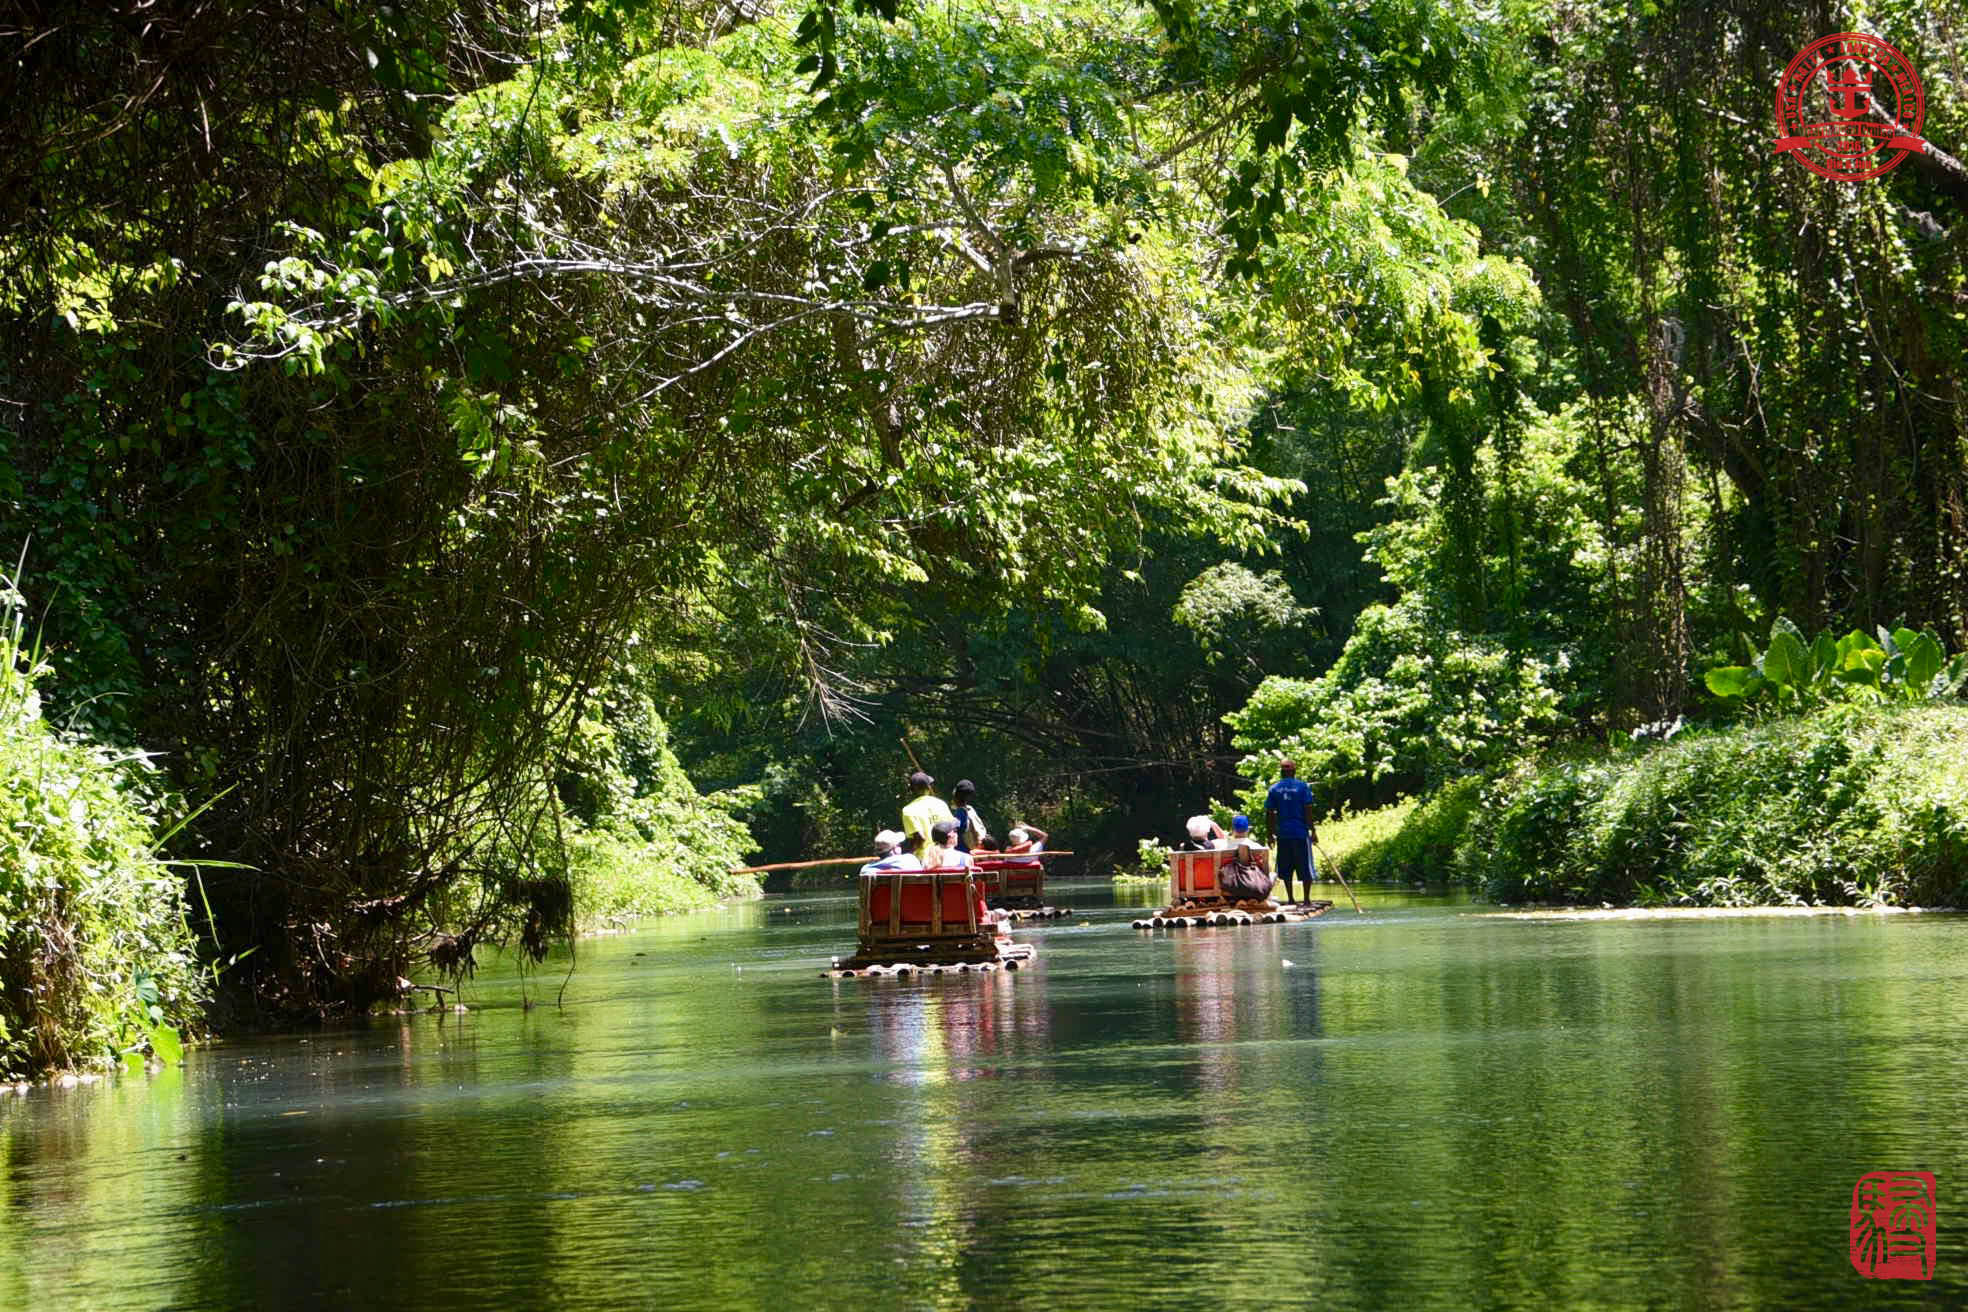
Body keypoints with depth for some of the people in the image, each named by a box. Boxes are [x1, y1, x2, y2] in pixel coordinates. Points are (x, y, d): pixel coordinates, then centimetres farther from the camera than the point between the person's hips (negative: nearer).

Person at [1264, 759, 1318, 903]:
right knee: (1306, 868, 4)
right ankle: (1307, 899, 0)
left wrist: (1270, 834, 10)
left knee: (1286, 869, 10)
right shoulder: (1302, 786, -4)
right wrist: (1313, 831, -3)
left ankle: (1290, 898, 9)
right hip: (1301, 832, -2)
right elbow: (1308, 811, -8)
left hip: (1282, 833, 3)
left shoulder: (1274, 789, 3)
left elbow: (1269, 814, 3)